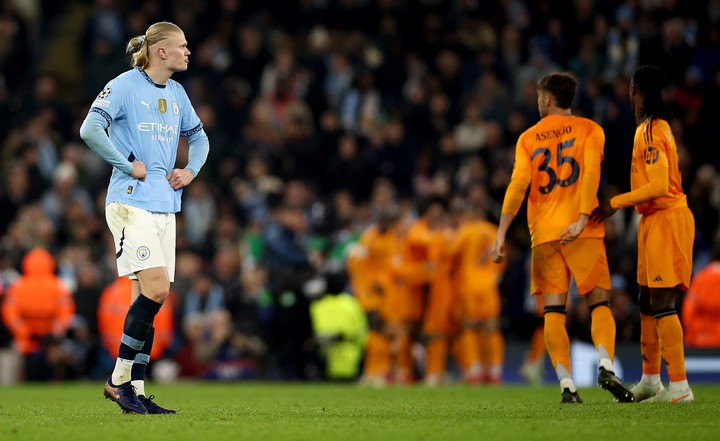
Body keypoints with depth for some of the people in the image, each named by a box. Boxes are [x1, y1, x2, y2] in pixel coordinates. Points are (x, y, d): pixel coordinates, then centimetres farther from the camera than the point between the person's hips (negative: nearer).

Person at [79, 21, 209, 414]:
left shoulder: (176, 93, 15)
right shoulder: (125, 86, -8)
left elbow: (198, 137, 30)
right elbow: (90, 130, -19)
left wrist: (191, 170, 11)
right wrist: (129, 165, -15)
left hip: (164, 206, 8)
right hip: (131, 202, -8)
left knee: (150, 295, 5)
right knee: (156, 288, -18)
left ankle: (135, 391, 8)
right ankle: (119, 379, -8)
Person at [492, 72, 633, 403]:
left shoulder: (528, 138, 10)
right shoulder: (589, 130, 6)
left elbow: (518, 185, -1)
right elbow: (591, 174, -9)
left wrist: (501, 234, -3)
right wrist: (582, 220, -16)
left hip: (543, 234, 1)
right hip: (582, 233, -1)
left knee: (553, 311, 1)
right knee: (600, 303, 3)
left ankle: (566, 384, -10)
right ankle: (606, 366, -20)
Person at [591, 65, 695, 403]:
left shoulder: (651, 131, -16)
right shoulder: (656, 127, 15)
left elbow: (658, 186, -22)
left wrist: (616, 203, -17)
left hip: (665, 219, -10)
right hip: (655, 221, 10)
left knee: (661, 302, -12)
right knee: (648, 301, 15)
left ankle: (679, 386, -13)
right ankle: (650, 381, 24)